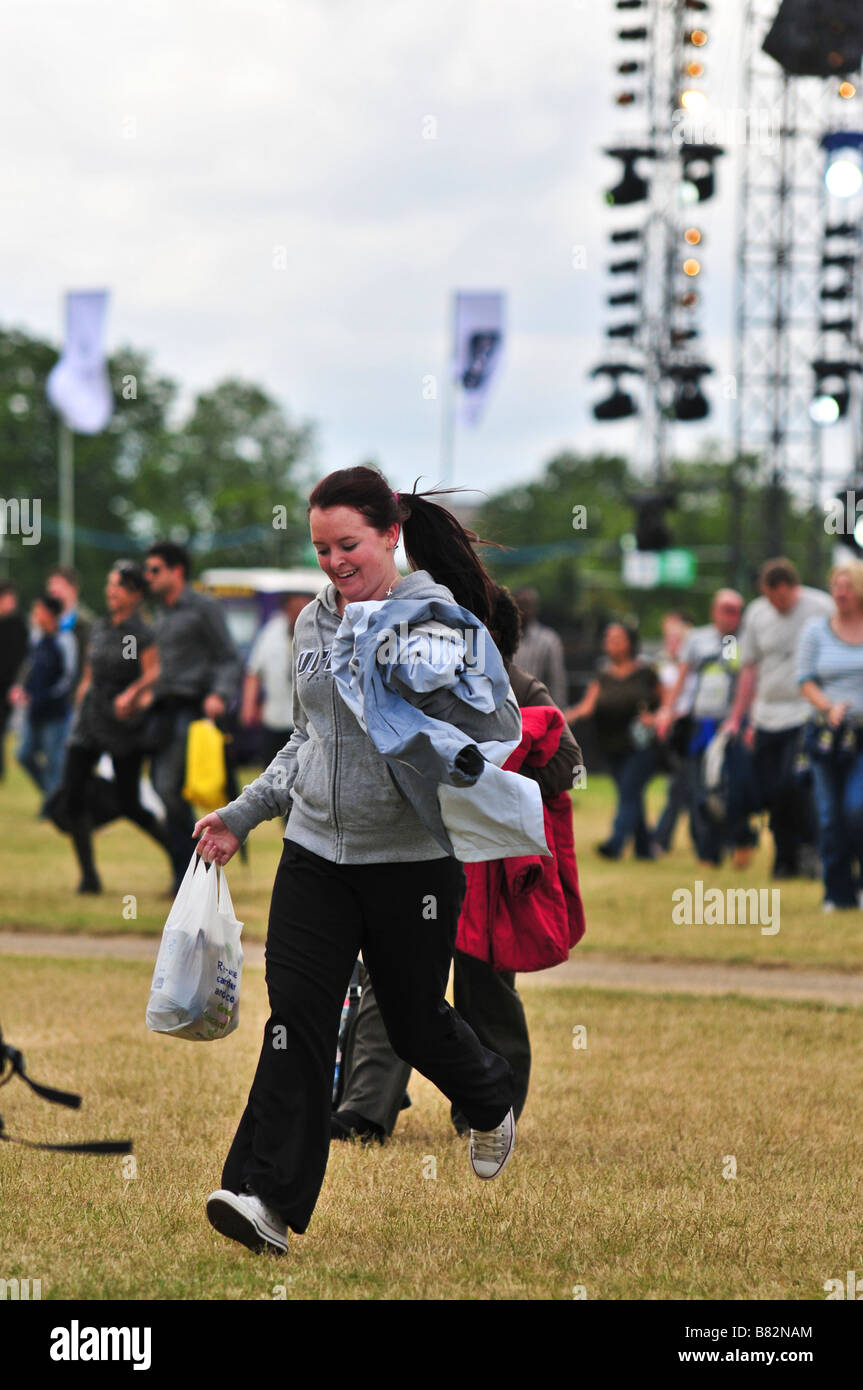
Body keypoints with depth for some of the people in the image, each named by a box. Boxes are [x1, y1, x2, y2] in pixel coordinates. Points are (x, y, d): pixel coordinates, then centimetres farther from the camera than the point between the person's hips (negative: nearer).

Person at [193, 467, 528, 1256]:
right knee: (297, 1016, -8)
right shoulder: (314, 623, 9)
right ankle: (268, 1198, -11)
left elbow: (502, 731, -10)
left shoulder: (437, 618, -9)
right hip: (316, 852, 4)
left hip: (411, 859, -4)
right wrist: (243, 814, 18)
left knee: (416, 1022, 10)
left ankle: (492, 1101, 43)